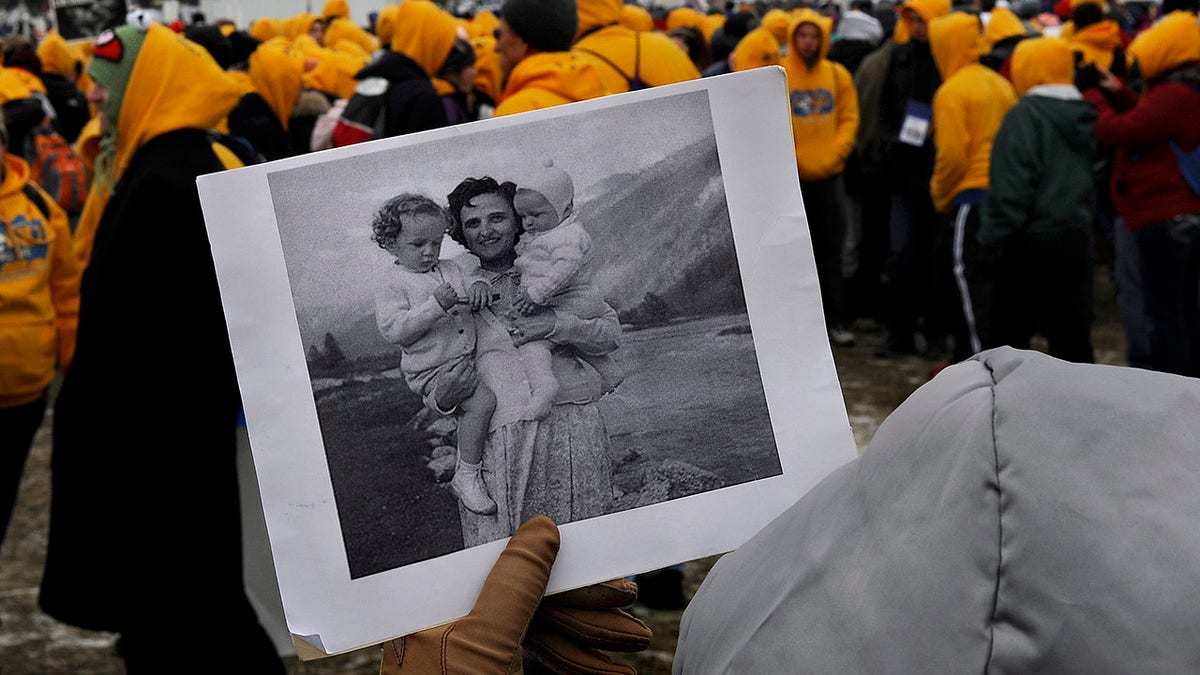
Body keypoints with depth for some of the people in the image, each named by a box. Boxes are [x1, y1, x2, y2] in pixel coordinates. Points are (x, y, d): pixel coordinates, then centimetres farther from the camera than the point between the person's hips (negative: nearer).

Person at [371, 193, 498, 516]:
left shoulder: (451, 269, 14)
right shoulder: (393, 288, -6)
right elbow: (394, 330, -18)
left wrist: (479, 290, -3)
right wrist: (435, 305, -27)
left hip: (470, 356, 8)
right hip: (433, 370, -8)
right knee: (482, 400, -29)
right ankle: (466, 476, -20)